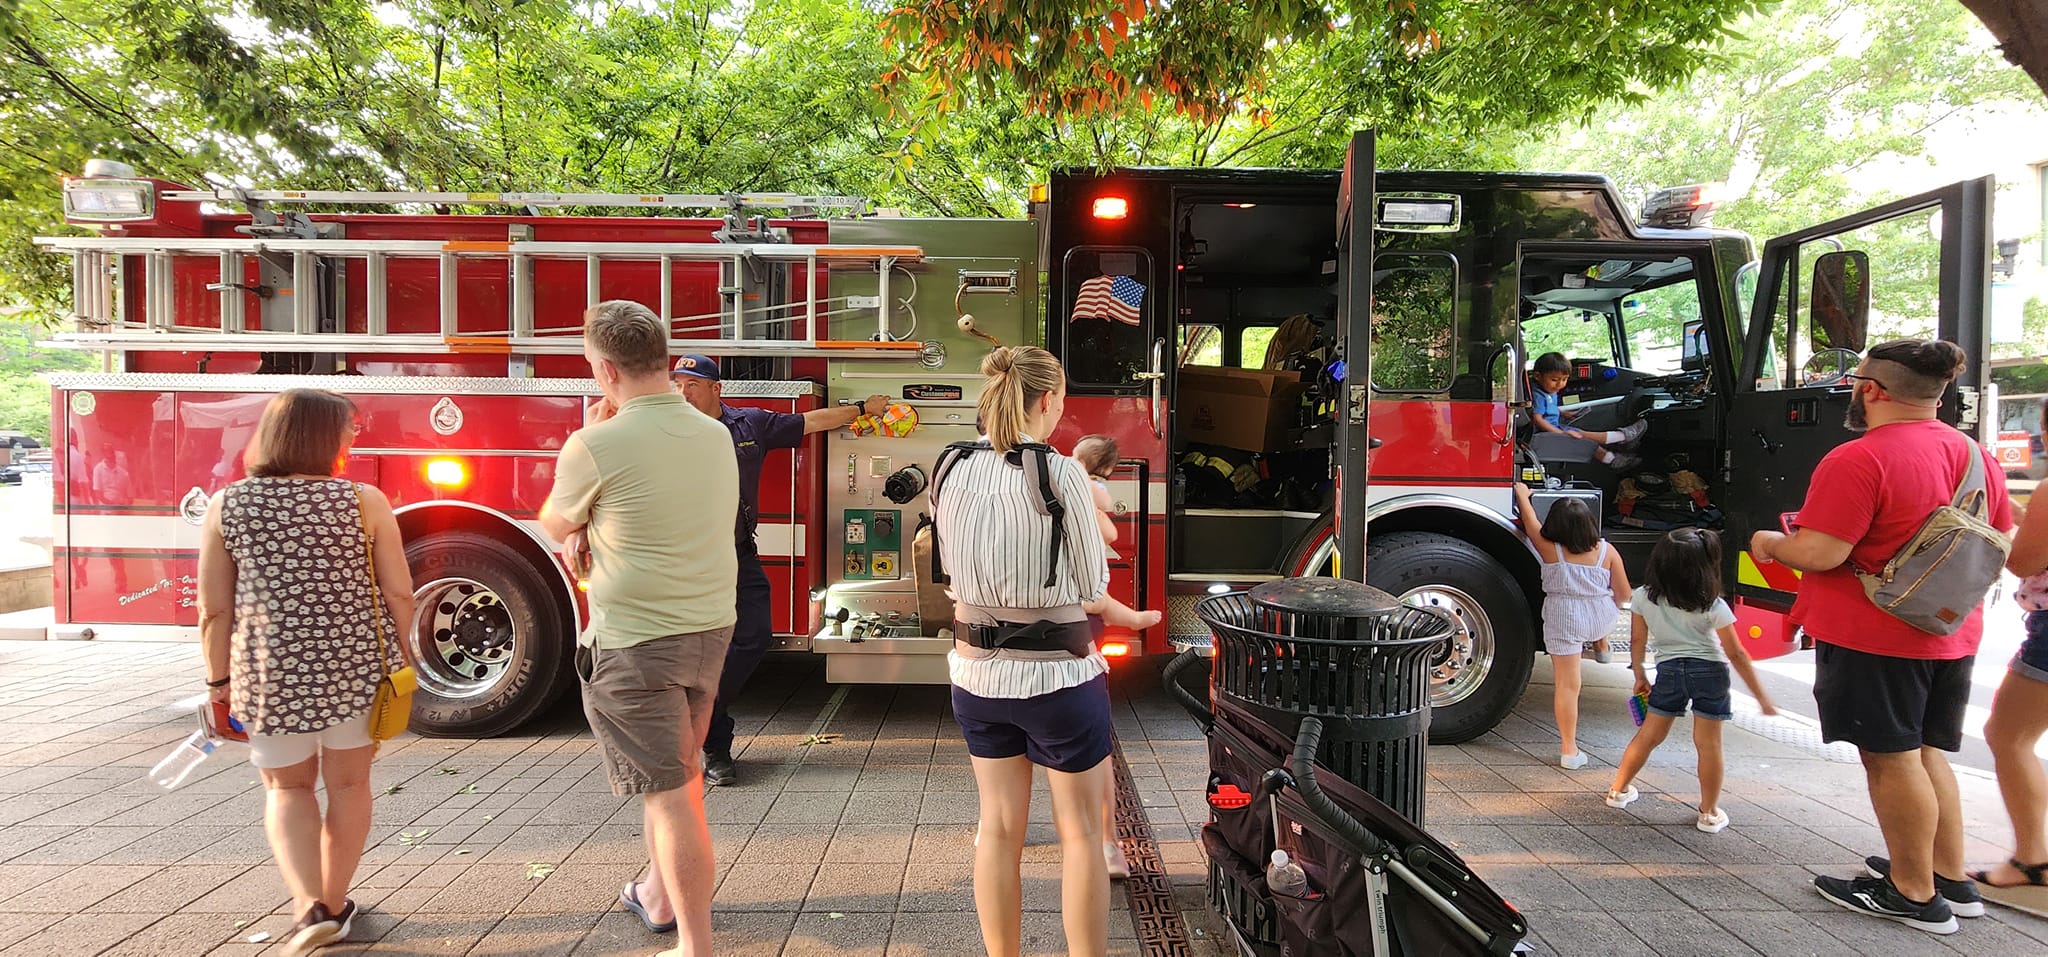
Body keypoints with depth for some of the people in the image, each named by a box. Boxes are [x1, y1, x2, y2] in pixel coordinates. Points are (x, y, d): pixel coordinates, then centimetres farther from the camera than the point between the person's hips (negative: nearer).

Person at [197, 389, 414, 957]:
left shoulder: (226, 506, -3)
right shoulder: (365, 502, -7)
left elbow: (215, 611, -1)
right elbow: (399, 594, -4)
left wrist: (220, 683, 11)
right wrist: (396, 655, 12)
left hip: (273, 671, 1)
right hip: (359, 663, 0)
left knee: (286, 789, 19)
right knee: (348, 784, 17)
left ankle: (309, 907, 4)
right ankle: (335, 907, 29)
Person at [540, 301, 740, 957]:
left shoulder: (597, 446, -18)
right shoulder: (716, 435, 2)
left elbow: (555, 526, 1)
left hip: (633, 641, -7)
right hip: (711, 630, 7)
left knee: (667, 792, 1)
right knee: (683, 767, 23)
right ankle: (658, 896, 43)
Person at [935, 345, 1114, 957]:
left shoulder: (951, 473, -1)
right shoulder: (1060, 473, -17)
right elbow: (1092, 583, -7)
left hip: (977, 671, 5)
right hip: (1058, 673, -5)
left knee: (999, 826, 15)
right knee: (1080, 831, 10)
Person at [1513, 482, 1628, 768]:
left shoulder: (1550, 549, -14)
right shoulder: (1607, 551, -9)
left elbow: (1530, 522, 4)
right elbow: (1623, 594, -2)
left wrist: (1522, 493, 21)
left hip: (1563, 623, -2)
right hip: (1601, 620, 3)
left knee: (1567, 686, 3)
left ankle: (1569, 750, 7)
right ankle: (1602, 647, 60)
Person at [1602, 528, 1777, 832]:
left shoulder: (1645, 598, -5)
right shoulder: (1713, 607, -12)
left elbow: (1637, 641, 4)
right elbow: (1736, 655, -9)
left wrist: (1640, 677, 18)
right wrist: (1761, 695, -1)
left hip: (1668, 670, 3)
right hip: (1709, 671, -3)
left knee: (1648, 735, 15)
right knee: (1708, 743, 5)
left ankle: (1618, 789, 22)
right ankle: (1709, 813, 12)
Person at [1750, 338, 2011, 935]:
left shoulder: (1858, 461, -21)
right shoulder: (1977, 456, 7)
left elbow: (1818, 554, -25)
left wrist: (1768, 543, -6)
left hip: (1872, 636, -8)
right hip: (1952, 636, 8)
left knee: (1890, 759, 3)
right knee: (1924, 753, 20)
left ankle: (1914, 894, 14)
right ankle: (1952, 879, 30)